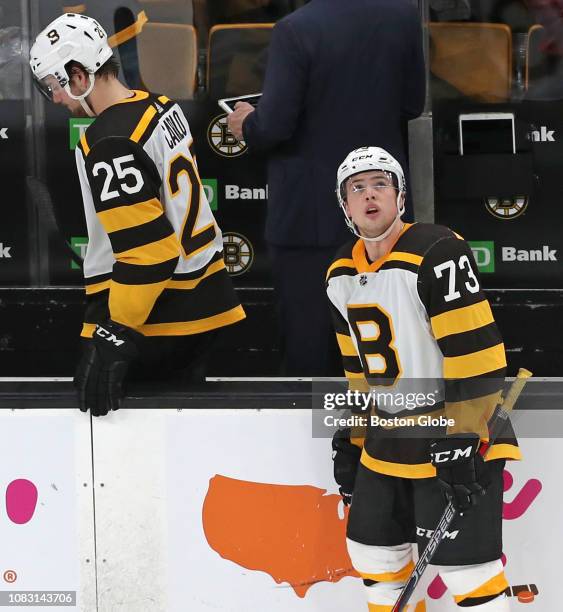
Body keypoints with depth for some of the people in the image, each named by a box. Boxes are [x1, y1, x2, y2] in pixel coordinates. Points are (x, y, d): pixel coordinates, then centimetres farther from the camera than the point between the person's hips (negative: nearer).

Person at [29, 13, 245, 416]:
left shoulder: (108, 144, -20)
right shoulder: (161, 107, 9)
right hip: (202, 297, 10)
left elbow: (145, 250, -25)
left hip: (161, 319, -10)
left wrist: (114, 334, -22)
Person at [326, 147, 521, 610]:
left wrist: (461, 443, -23)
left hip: (454, 443, -8)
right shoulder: (341, 275, 8)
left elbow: (474, 352, -22)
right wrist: (352, 439, 19)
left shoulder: (437, 252, -19)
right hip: (386, 445, 8)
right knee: (373, 554, 15)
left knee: (465, 569, -11)